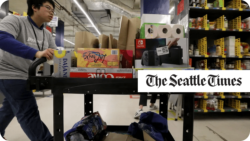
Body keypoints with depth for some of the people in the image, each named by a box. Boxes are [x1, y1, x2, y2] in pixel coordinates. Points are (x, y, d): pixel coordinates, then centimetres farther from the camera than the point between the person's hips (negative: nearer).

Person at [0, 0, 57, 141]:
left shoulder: (47, 34, 4)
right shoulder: (15, 20, -17)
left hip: (25, 76, 9)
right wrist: (36, 53, -48)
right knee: (29, 112, -9)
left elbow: (55, 55, 5)